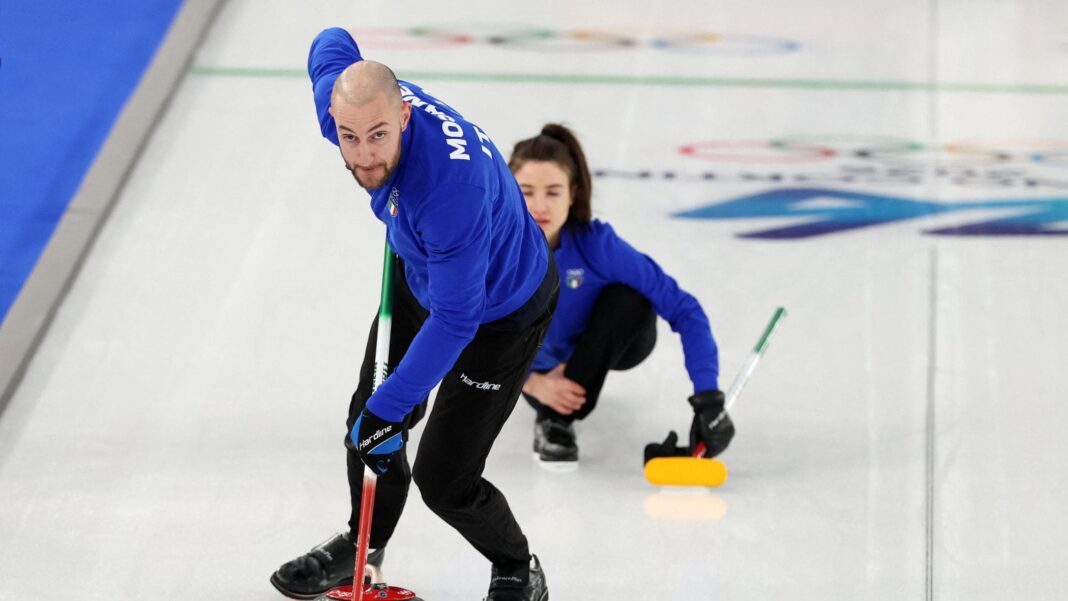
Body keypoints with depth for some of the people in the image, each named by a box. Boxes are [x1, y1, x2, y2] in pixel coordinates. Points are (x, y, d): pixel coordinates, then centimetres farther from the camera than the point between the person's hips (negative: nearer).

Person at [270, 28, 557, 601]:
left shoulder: (453, 186, -46)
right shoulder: (342, 98, -26)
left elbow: (455, 320, -37)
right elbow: (331, 43, 0)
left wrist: (390, 409, -35)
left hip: (501, 310, -7)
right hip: (419, 274, 7)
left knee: (443, 481, -4)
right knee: (367, 419, 18)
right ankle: (364, 543, 47)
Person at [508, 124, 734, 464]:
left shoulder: (596, 244, -34)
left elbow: (685, 311, -33)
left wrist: (708, 398, -42)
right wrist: (533, 384, -29)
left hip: (613, 343, -3)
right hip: (544, 359, 3)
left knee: (629, 298, -32)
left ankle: (558, 419, -21)